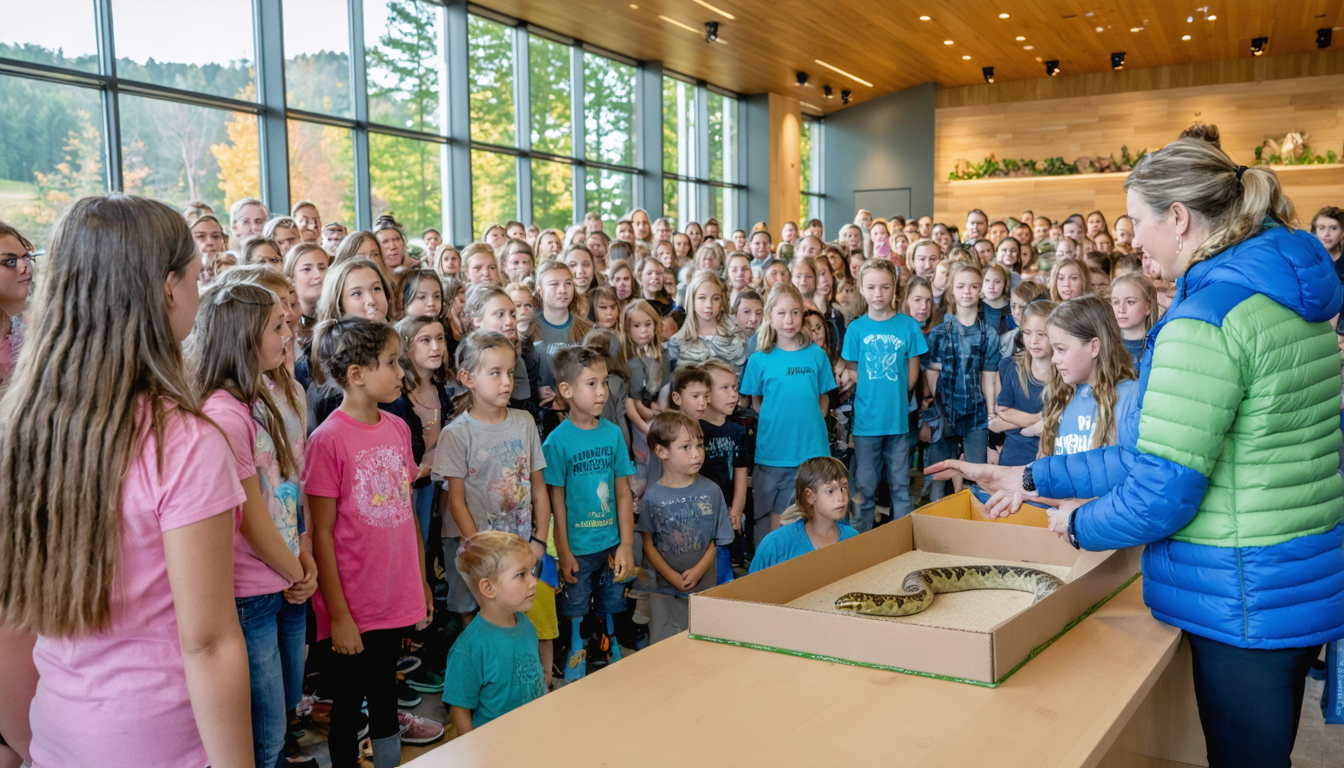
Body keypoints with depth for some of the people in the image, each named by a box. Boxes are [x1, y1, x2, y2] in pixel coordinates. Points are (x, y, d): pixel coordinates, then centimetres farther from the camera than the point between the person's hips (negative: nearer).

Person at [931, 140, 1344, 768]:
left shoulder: (1207, 318, -22)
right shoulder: (1293, 296, 8)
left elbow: (1162, 493, -24)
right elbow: (1158, 452, 8)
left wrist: (1079, 524, -2)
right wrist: (1031, 479, 9)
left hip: (1246, 597, -9)